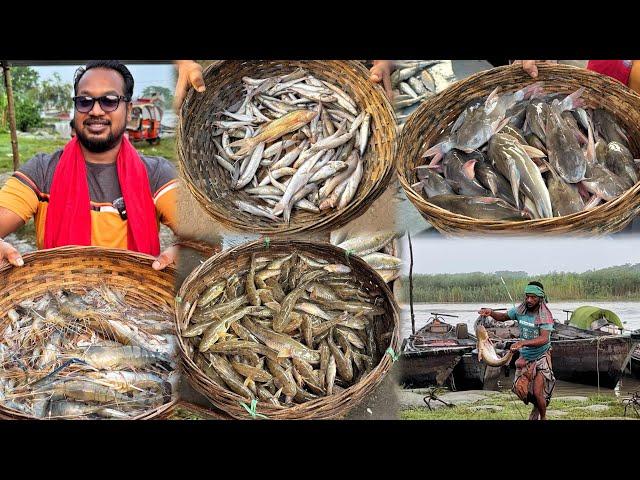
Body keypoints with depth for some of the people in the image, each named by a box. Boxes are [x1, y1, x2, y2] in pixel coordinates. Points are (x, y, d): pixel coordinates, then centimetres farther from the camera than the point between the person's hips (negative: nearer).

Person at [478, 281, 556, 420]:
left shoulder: (545, 316, -20)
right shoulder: (520, 310, -4)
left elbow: (544, 339, -32)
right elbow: (503, 317, 13)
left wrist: (522, 343, -46)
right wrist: (491, 313, -10)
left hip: (541, 358, -5)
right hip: (525, 358, 5)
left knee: (537, 393, -11)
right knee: (520, 390, -2)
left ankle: (543, 417, 17)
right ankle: (536, 405, 30)